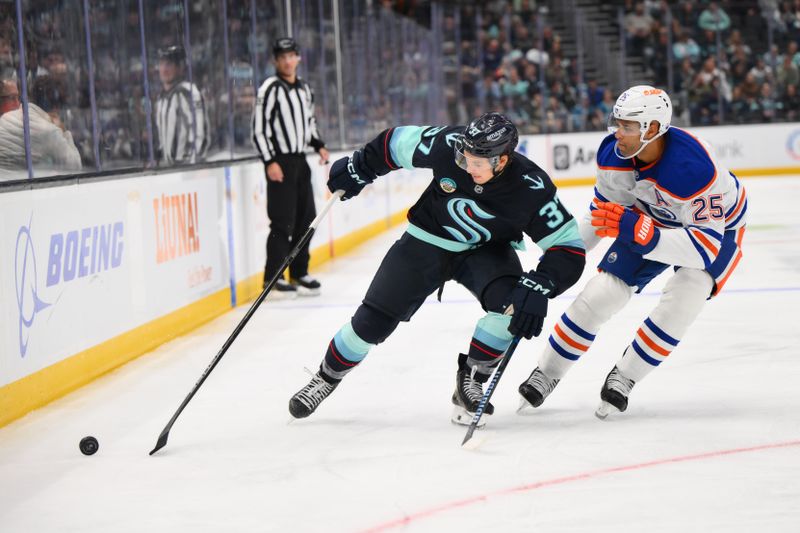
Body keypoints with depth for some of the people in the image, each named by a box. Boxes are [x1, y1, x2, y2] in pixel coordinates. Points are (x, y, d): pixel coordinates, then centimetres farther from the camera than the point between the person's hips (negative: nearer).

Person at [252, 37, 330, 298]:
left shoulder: (305, 89, 13)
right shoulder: (270, 89, -10)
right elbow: (258, 128, -14)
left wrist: (319, 146, 9)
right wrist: (270, 162, -19)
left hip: (300, 161, 8)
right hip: (280, 162, -8)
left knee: (306, 219, 9)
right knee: (283, 222, -10)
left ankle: (299, 274, 19)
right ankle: (272, 278, -4)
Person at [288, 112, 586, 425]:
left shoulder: (532, 188, -30)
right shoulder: (448, 145, -27)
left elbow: (569, 248, -27)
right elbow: (398, 142, -7)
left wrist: (538, 287, -42)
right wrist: (358, 168, 3)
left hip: (486, 250, -1)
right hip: (428, 239, 1)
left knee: (510, 302, -30)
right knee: (373, 320, -4)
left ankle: (470, 382, -9)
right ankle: (326, 378, 23)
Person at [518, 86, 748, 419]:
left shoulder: (695, 168, -42)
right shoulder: (612, 153, -22)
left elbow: (705, 245, -44)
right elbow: (605, 205, -1)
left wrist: (639, 232, -55)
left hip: (716, 225, -5)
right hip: (649, 219, 5)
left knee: (682, 297, -30)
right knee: (600, 294, -6)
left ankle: (623, 378, -11)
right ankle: (546, 374, 13)